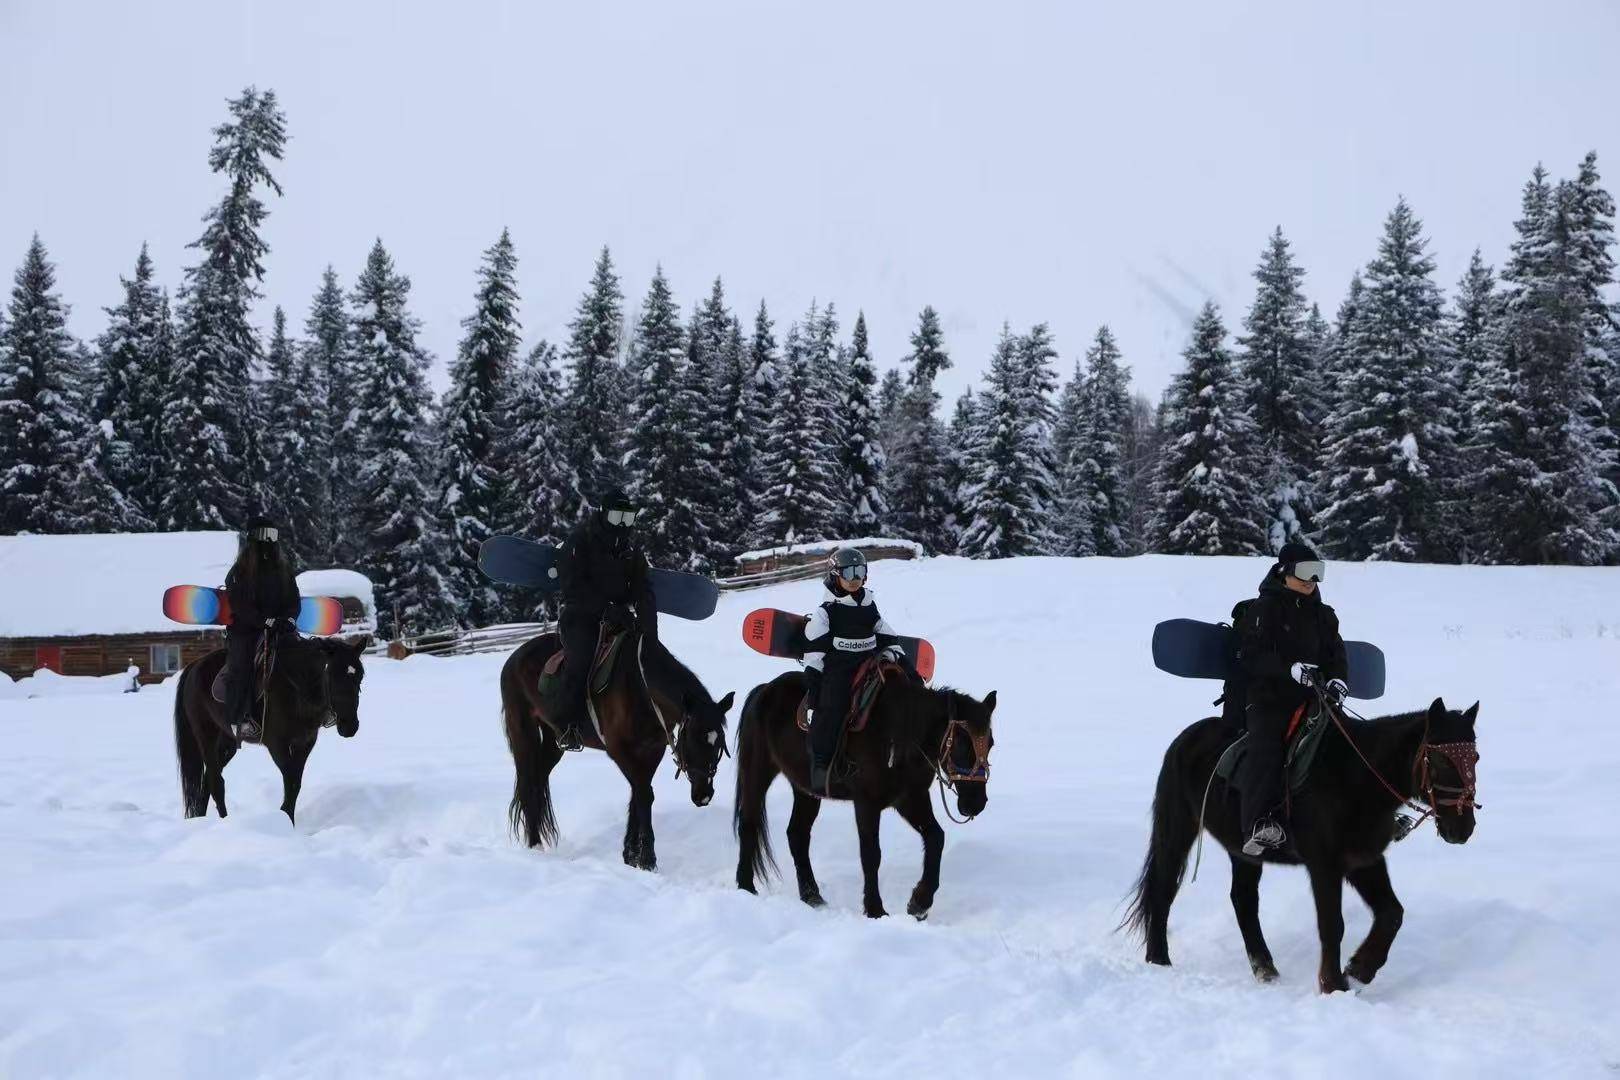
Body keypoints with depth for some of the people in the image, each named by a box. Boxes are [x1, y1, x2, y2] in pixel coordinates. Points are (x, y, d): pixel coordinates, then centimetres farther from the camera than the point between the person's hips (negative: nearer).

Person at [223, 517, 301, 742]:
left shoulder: (284, 569, 15)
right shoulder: (238, 572, 1)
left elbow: (294, 601, 12)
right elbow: (240, 607, -9)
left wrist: (288, 619, -10)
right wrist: (267, 622, -21)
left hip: (280, 628, 3)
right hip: (245, 630, -3)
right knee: (240, 664, -24)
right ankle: (239, 719, -26)